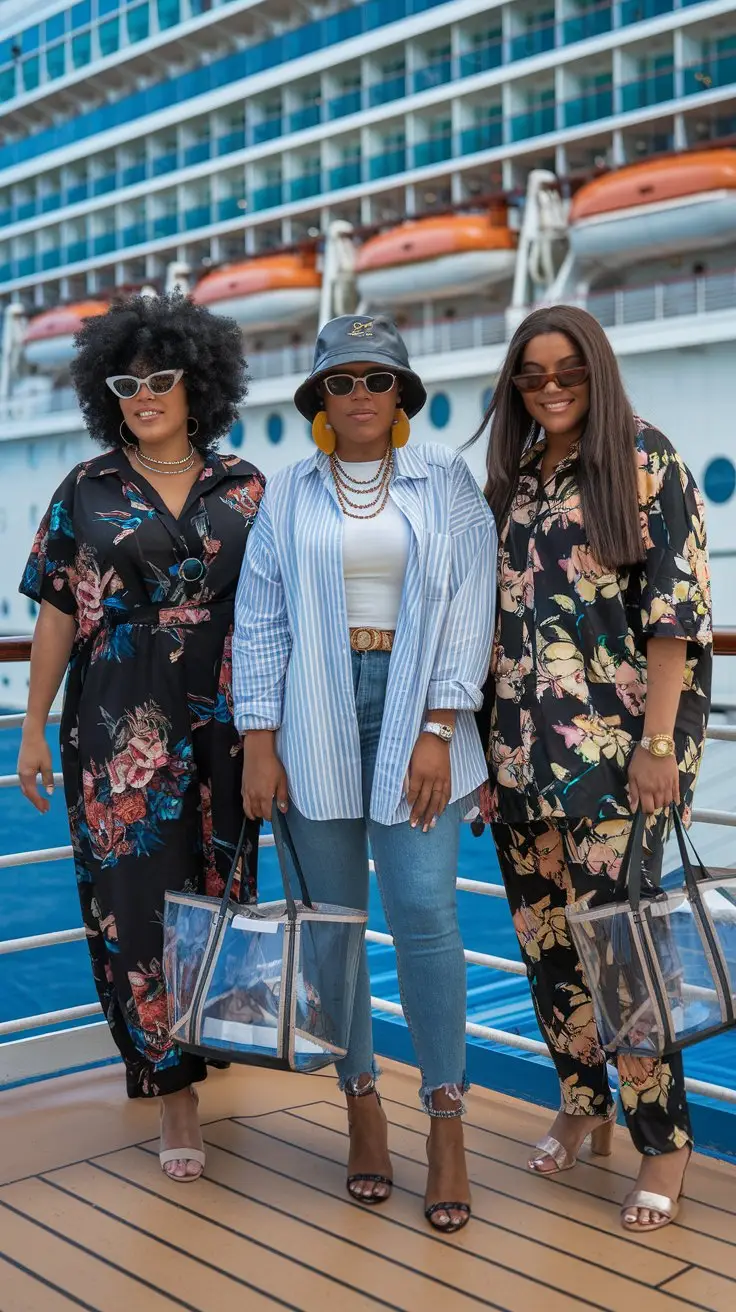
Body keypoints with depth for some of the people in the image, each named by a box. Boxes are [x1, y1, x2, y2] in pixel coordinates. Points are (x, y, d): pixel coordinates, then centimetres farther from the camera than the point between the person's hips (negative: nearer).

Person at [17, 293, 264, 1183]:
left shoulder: (243, 489, 5)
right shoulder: (87, 490, 2)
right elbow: (57, 613, 3)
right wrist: (34, 728, 0)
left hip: (220, 725, 2)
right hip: (119, 728, -1)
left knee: (219, 889, 10)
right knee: (136, 894, -2)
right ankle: (172, 1086, 7)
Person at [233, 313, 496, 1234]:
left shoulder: (447, 486, 5)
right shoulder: (287, 495, 8)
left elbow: (469, 610, -1)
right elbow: (259, 619, 6)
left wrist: (438, 732, -9)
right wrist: (259, 741, -1)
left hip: (415, 716, -1)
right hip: (316, 721, 2)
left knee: (423, 912, -8)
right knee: (333, 916, 4)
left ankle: (446, 1123, 4)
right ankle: (360, 1102, 19)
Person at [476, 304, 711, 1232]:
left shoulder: (642, 461, -3)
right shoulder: (511, 482, 14)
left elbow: (676, 606, -10)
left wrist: (658, 741, -16)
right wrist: (486, 745, 12)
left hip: (616, 744, -6)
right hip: (524, 747, 6)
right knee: (544, 932, 9)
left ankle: (663, 1139, 10)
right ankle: (583, 1103, 28)